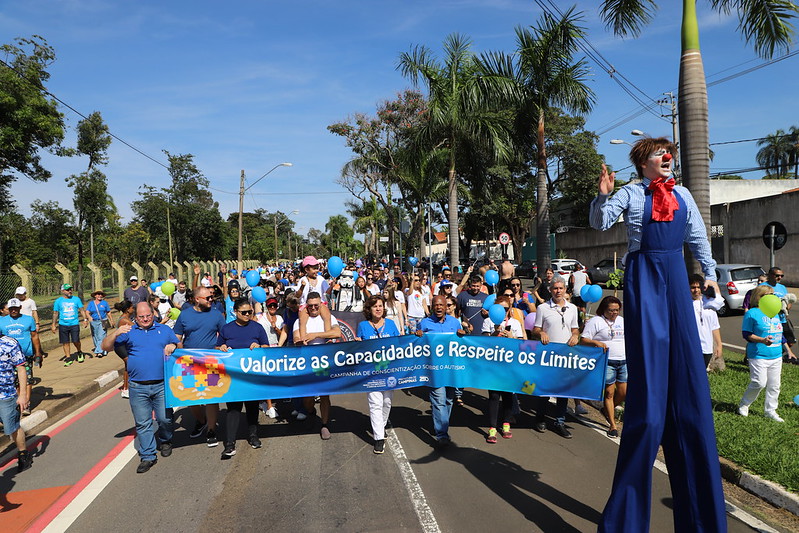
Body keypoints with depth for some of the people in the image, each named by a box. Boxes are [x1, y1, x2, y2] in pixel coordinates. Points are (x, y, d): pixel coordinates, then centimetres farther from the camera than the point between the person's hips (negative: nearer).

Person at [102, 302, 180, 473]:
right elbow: (106, 347, 2)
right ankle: (148, 456, 15)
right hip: (138, 387, 0)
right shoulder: (128, 331, 8)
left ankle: (165, 441, 30)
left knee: (165, 418, 2)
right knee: (142, 423, 5)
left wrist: (173, 346, -7)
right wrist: (116, 333, -16)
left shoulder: (164, 330, 11)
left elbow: (180, 346, 16)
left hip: (162, 385, 0)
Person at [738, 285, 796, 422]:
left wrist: (788, 350, 25)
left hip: (776, 356, 7)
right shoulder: (752, 313, -8)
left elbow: (780, 334, 24)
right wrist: (762, 340, -24)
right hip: (759, 356, -7)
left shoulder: (775, 313, 15)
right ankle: (743, 405, 8)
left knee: (774, 385, 9)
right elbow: (746, 334, -10)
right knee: (759, 383, -12)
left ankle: (770, 411, 22)